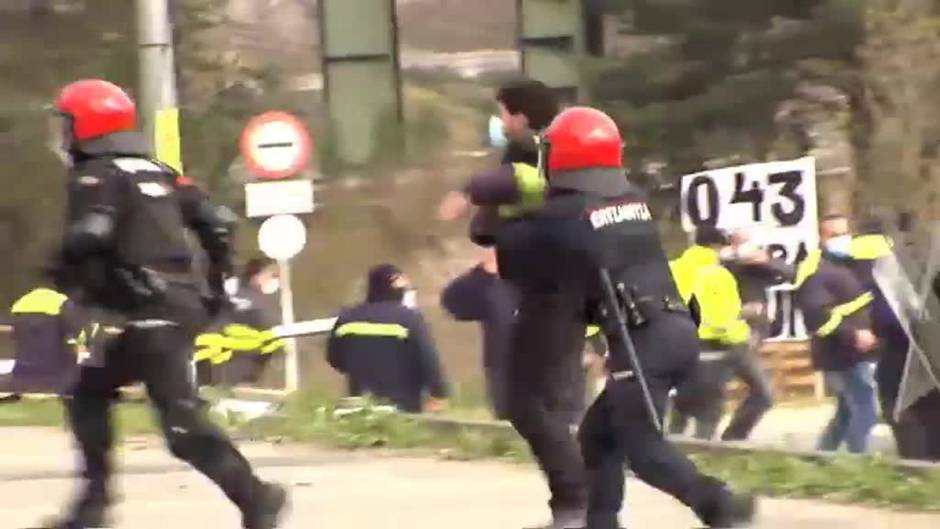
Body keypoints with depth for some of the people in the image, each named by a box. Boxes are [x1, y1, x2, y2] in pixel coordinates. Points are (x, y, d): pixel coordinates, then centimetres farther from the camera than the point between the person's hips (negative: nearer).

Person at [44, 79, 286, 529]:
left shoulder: (96, 177, -5)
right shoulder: (158, 172, 20)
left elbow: (89, 238, -23)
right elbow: (217, 226, 17)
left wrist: (66, 281, -5)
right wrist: (216, 289, 23)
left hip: (150, 314, -9)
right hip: (183, 303, 9)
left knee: (182, 421, -12)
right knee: (88, 391, 19)